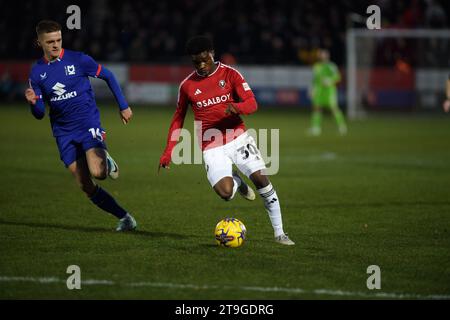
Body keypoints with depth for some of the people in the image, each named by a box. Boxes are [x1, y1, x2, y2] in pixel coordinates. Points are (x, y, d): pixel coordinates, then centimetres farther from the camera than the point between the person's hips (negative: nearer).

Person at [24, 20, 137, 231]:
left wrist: (123, 106, 6)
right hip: (64, 133, 3)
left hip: (88, 122, -3)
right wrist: (33, 102, -20)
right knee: (86, 187, -3)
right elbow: (40, 114, 3)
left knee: (97, 172, -26)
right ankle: (124, 217, 10)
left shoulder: (78, 60, -6)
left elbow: (108, 76, 7)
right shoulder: (37, 72, 2)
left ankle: (107, 162, 10)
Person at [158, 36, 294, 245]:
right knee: (225, 193, -21)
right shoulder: (187, 86, 3)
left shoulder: (229, 74, -1)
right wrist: (168, 153, 8)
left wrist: (237, 108, -31)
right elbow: (178, 119, 14)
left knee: (261, 179, -14)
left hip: (237, 137, 0)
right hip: (211, 147, 0)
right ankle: (237, 181, 18)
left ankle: (279, 233, -2)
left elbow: (252, 103, -8)